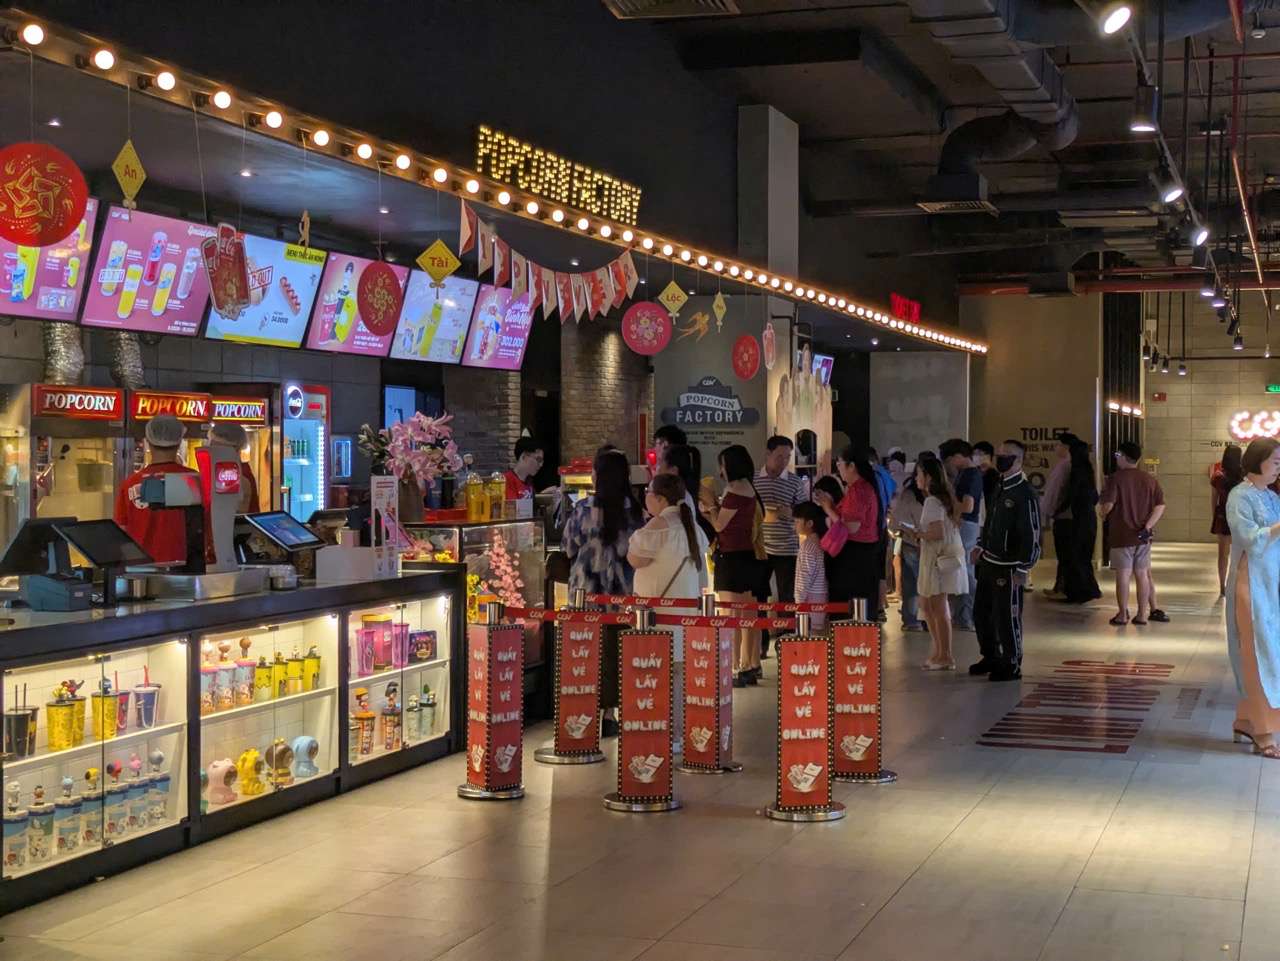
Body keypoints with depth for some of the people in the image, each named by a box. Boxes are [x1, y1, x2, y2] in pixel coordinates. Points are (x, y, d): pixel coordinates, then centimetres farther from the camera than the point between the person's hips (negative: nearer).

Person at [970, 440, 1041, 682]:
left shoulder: (1025, 494, -16)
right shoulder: (1000, 489, 12)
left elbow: (1032, 535, -18)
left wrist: (1023, 569, -19)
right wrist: (980, 546, 16)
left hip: (1008, 567, -9)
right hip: (989, 562, 9)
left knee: (1006, 617, -1)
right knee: (981, 612, 17)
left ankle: (1011, 666, 13)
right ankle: (991, 657, 32)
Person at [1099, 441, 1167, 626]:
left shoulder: (1116, 479, -9)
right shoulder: (1149, 480, 7)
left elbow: (1108, 505, -17)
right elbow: (1160, 506, 1)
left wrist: (1102, 513, 5)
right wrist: (1147, 527, -5)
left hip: (1121, 535, -5)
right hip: (1143, 536, 5)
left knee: (1123, 575, 0)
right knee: (1142, 574, 9)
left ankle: (1122, 615, 3)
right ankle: (1142, 614, 13)